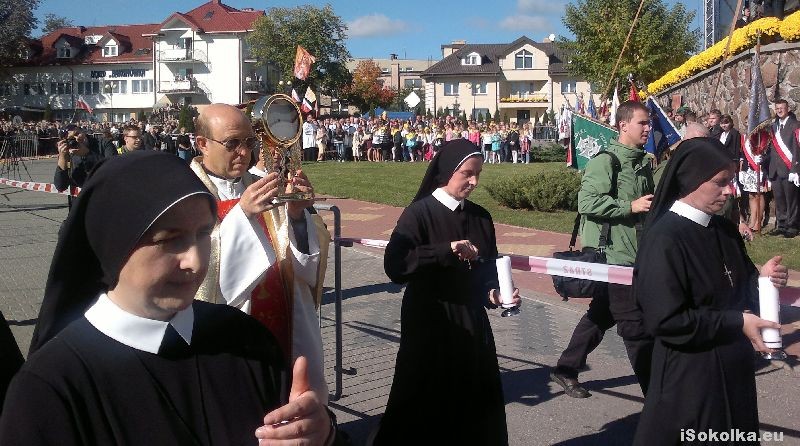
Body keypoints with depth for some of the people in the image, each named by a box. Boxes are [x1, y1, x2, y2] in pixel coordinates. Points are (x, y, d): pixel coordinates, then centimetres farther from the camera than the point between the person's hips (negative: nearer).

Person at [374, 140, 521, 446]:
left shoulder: (480, 217, 5)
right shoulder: (419, 213, -11)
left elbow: (488, 268, 13)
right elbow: (395, 265, -23)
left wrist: (493, 292, -7)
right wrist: (446, 251, -27)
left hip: (472, 324, 5)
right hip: (430, 325, -5)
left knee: (476, 402, 11)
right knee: (426, 406, 5)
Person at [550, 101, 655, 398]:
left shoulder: (642, 162, 14)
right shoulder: (606, 161, -14)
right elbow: (587, 202, -22)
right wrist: (630, 206, -21)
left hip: (633, 252, 9)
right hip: (612, 253, -9)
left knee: (601, 314, 16)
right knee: (635, 323, -3)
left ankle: (565, 370, 28)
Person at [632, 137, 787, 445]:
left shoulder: (724, 230, 4)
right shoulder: (664, 239, -21)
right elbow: (665, 320, -24)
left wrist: (761, 278, -7)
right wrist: (737, 323, -19)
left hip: (733, 368, 8)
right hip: (688, 376, -8)